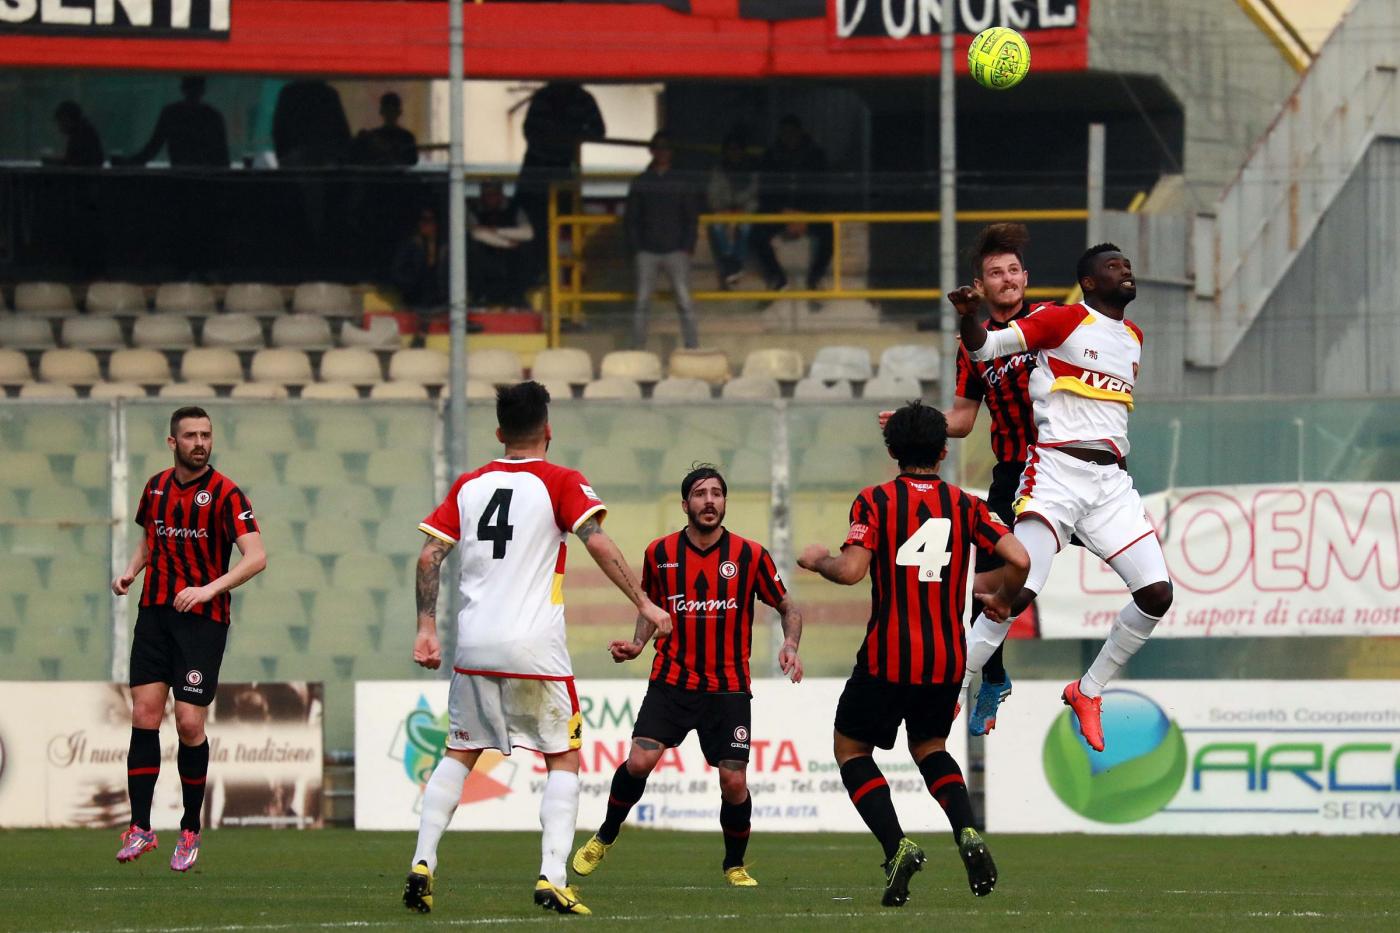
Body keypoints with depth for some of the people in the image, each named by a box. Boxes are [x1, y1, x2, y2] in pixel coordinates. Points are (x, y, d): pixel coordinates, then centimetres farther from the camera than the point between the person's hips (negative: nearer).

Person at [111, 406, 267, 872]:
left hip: (203, 620, -4)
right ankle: (140, 828, -3)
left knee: (189, 724, -7)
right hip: (155, 613, 4)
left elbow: (256, 557, -16)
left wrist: (210, 588, -27)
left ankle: (191, 830, 10)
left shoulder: (225, 493, -8)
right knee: (144, 715, -6)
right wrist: (132, 570, 6)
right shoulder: (156, 487, 9)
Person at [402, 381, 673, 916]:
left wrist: (426, 627, 9)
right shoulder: (560, 483, -1)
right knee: (563, 759, 7)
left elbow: (430, 556, 6)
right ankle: (552, 878, -7)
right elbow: (598, 544, -13)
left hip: (474, 646, 4)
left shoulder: (469, 486, 11)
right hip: (534, 647, -4)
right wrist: (643, 603, -11)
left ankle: (422, 863, 5)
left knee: (459, 754, 18)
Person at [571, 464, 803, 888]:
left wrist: (790, 644, -13)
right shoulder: (660, 553, 1)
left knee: (734, 782, -7)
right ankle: (604, 837, 10)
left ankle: (735, 865, 19)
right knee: (639, 761, -16)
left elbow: (787, 606, 6)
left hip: (728, 689, -1)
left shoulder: (749, 555, -4)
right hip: (671, 682, 1)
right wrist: (637, 643, 0)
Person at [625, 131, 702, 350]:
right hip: (647, 252, 1)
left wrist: (687, 247, -2)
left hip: (676, 251, -1)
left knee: (685, 302, -7)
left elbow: (692, 217, 8)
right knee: (642, 303, -3)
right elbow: (630, 218, 10)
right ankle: (638, 350, -1)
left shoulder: (682, 183, 7)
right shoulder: (640, 183, 9)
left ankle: (692, 348, -6)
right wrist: (636, 247, -1)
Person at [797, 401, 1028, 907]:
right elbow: (1018, 559, -4)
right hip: (947, 657, 4)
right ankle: (967, 832, -1)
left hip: (888, 657, -4)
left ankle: (897, 846, -8)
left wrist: (817, 560, 5)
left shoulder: (875, 500, -4)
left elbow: (852, 570, -16)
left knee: (851, 748, 13)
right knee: (929, 747, 26)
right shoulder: (965, 505, 5)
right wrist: (1001, 600, 17)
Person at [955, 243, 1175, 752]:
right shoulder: (1064, 319, -1)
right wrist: (969, 317, -29)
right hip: (1056, 471, -6)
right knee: (1019, 592, -19)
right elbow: (985, 347, -11)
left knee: (1157, 593, -4)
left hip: (1111, 478, 7)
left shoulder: (1133, 336, 19)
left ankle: (1088, 692, 13)